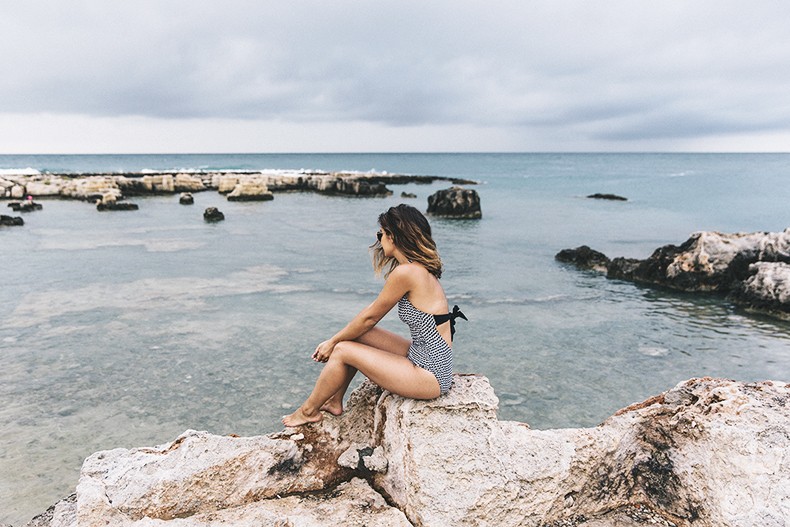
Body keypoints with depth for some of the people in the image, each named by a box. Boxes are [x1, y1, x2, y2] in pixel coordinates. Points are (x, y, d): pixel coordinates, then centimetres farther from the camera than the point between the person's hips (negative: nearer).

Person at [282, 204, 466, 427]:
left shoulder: (405, 272, -21)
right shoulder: (422, 269, 8)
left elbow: (369, 317, -10)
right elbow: (372, 312, 14)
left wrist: (333, 342, 4)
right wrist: (336, 339, 15)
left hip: (430, 374, -9)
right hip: (425, 359, 9)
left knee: (343, 351, -3)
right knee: (355, 333, 9)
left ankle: (309, 411, 20)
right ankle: (335, 402, 23)